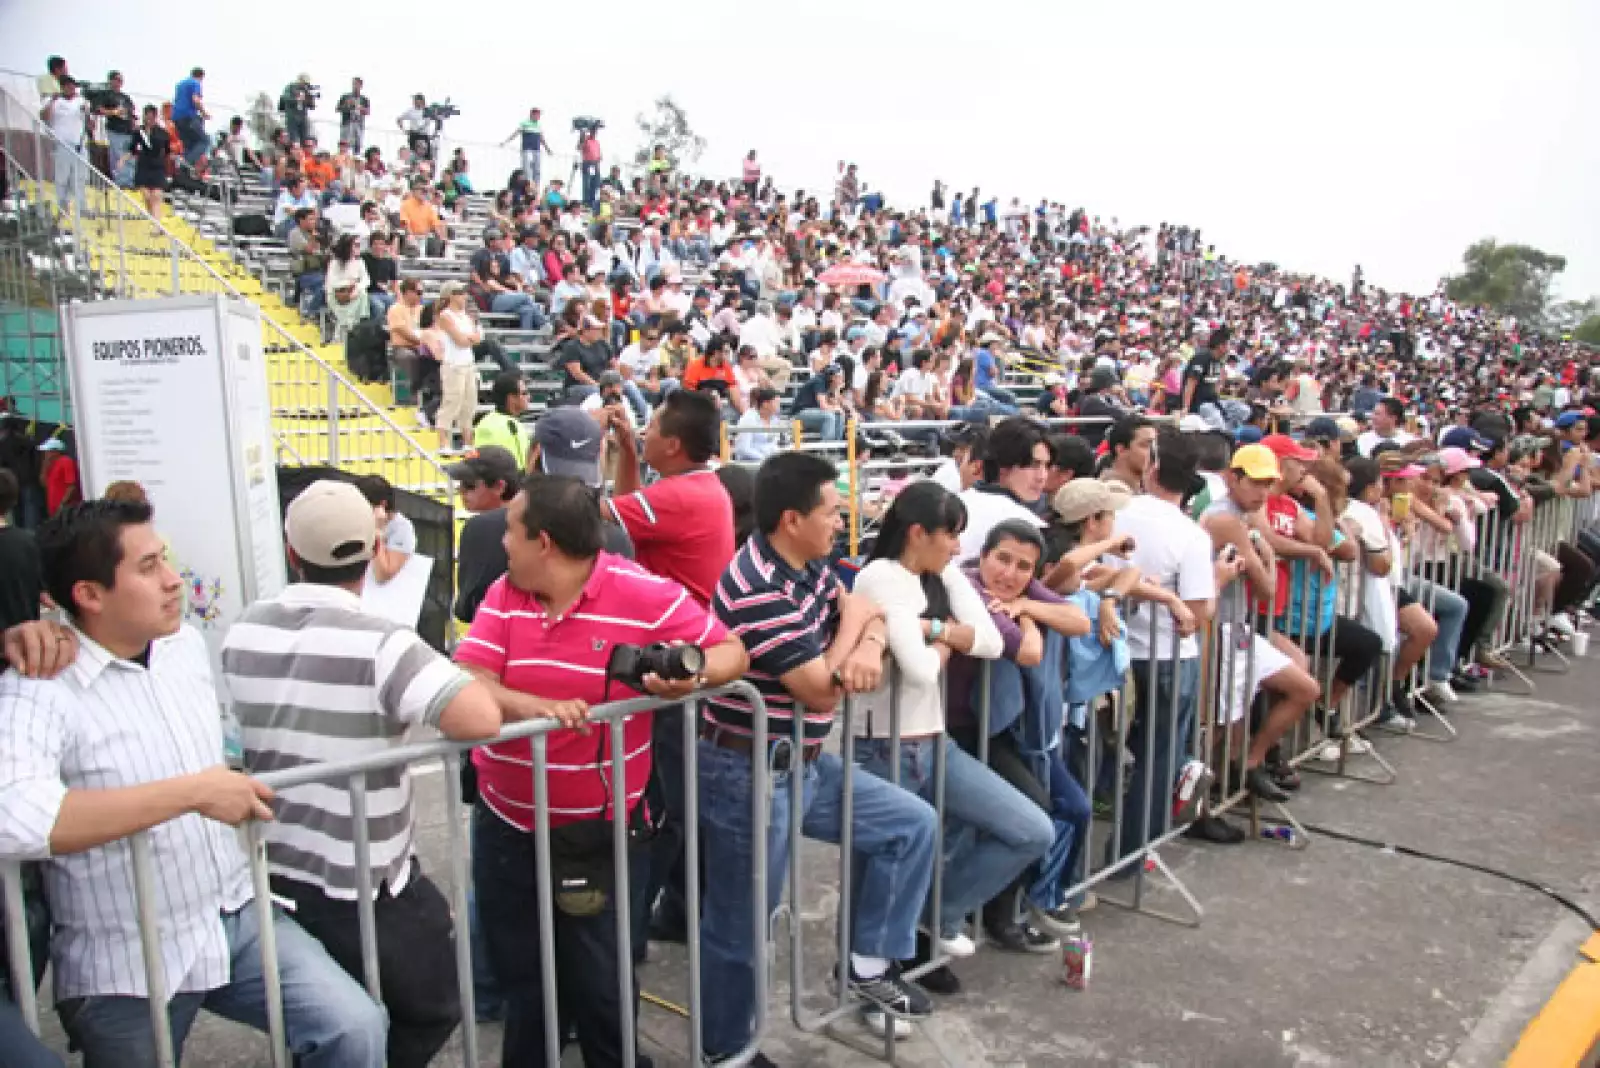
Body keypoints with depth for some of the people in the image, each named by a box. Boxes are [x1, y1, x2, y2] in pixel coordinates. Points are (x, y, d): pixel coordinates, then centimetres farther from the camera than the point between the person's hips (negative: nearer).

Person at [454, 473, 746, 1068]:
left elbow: (730, 653, -8)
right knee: (519, 980, 18)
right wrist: (535, 706, -34)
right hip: (505, 824, 4)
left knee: (598, 985, 8)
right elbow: (467, 684, -13)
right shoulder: (504, 595, -2)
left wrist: (694, 675, -31)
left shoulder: (646, 596, -15)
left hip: (599, 830, -3)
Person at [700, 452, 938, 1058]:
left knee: (912, 824, 11)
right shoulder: (757, 590, -27)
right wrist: (852, 621, -7)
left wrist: (870, 647, -17)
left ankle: (869, 963, 22)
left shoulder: (811, 566, 3)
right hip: (750, 777, -9)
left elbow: (867, 615, 8)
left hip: (805, 764, 9)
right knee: (739, 927, 8)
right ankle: (725, 1050, 31)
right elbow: (822, 690, -23)